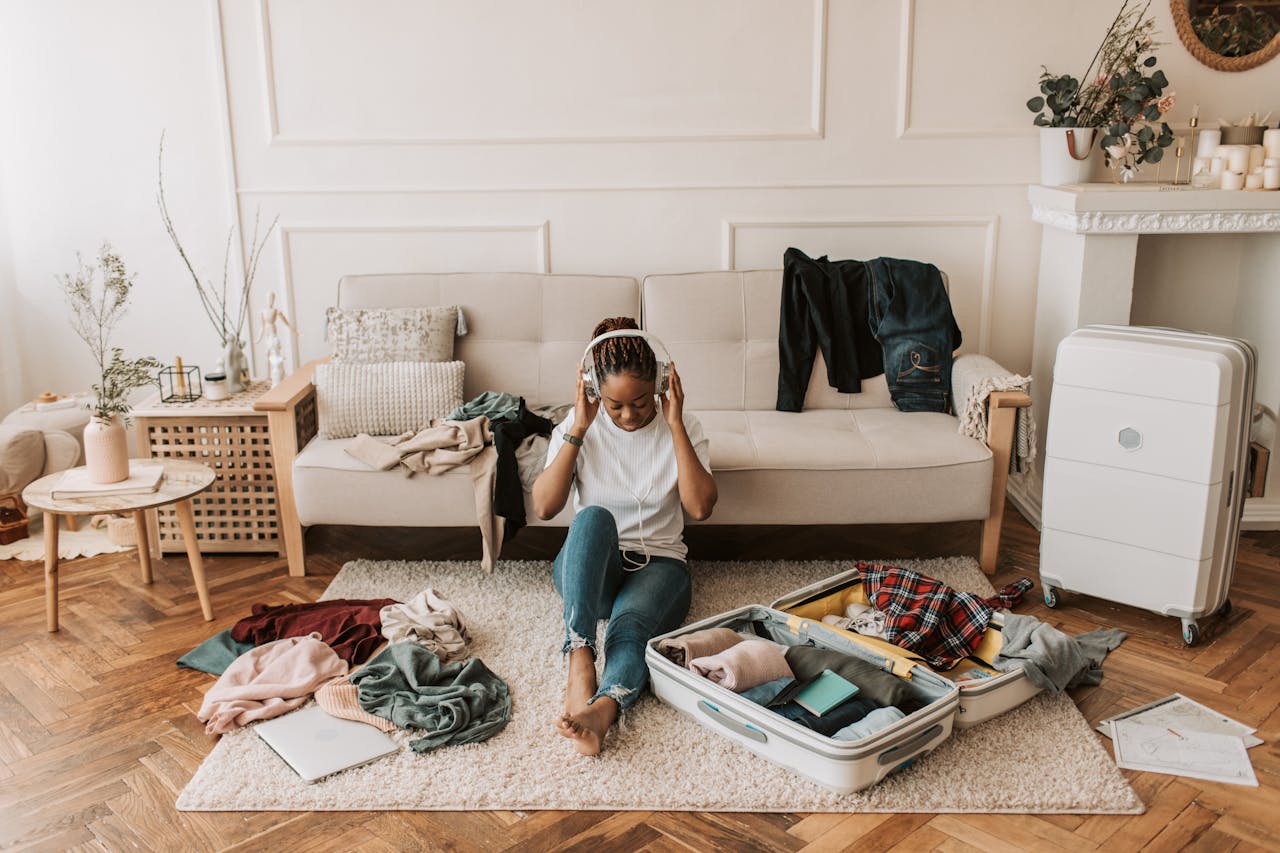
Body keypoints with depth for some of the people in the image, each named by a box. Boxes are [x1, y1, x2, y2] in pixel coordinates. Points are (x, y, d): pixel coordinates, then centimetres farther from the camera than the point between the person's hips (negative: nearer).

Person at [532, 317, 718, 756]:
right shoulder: (579, 424, 0)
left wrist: (675, 426, -16)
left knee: (631, 623, -35)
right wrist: (577, 431, -15)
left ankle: (602, 709, -62)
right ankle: (579, 658, -46)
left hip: (658, 563, 0)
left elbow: (701, 506, -14)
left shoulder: (682, 427, -1)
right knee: (594, 517, -35)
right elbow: (544, 506, -9)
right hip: (589, 569, 1)